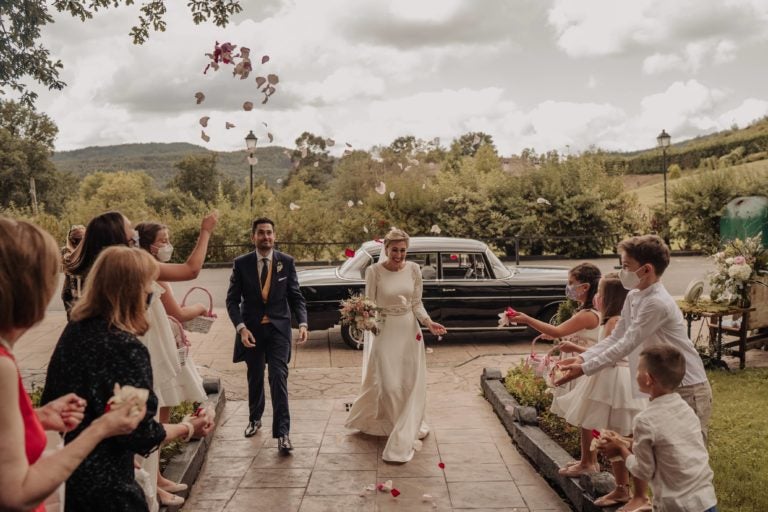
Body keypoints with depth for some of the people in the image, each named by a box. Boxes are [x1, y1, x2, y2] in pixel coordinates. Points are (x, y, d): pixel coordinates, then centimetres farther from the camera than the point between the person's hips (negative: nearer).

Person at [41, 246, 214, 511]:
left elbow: (51, 400, 9)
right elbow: (140, 434, -20)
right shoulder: (125, 347, -25)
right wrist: (188, 428, -5)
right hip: (104, 483, -8)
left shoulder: (74, 330, -2)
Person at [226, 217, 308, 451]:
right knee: (255, 377, 17)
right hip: (251, 329, 1)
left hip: (278, 328, -1)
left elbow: (295, 296, 1)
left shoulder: (286, 262, -2)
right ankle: (255, 418, 40)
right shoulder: (241, 264, -4)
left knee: (279, 377, -11)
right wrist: (241, 327, -16)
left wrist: (302, 322, -14)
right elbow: (232, 300, -3)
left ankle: (282, 433, -7)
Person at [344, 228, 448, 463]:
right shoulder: (374, 271, -11)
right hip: (384, 331, -3)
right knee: (388, 385, 0)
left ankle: (410, 428, 25)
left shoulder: (413, 269, -3)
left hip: (410, 331, 3)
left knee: (411, 383, 8)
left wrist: (428, 322, -12)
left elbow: (417, 304, 4)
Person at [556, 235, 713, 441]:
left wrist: (584, 369, -21)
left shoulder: (657, 303, -24)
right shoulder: (633, 297, 4)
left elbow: (626, 345, -24)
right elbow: (615, 338, 5)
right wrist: (582, 358, -8)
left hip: (688, 391, -9)